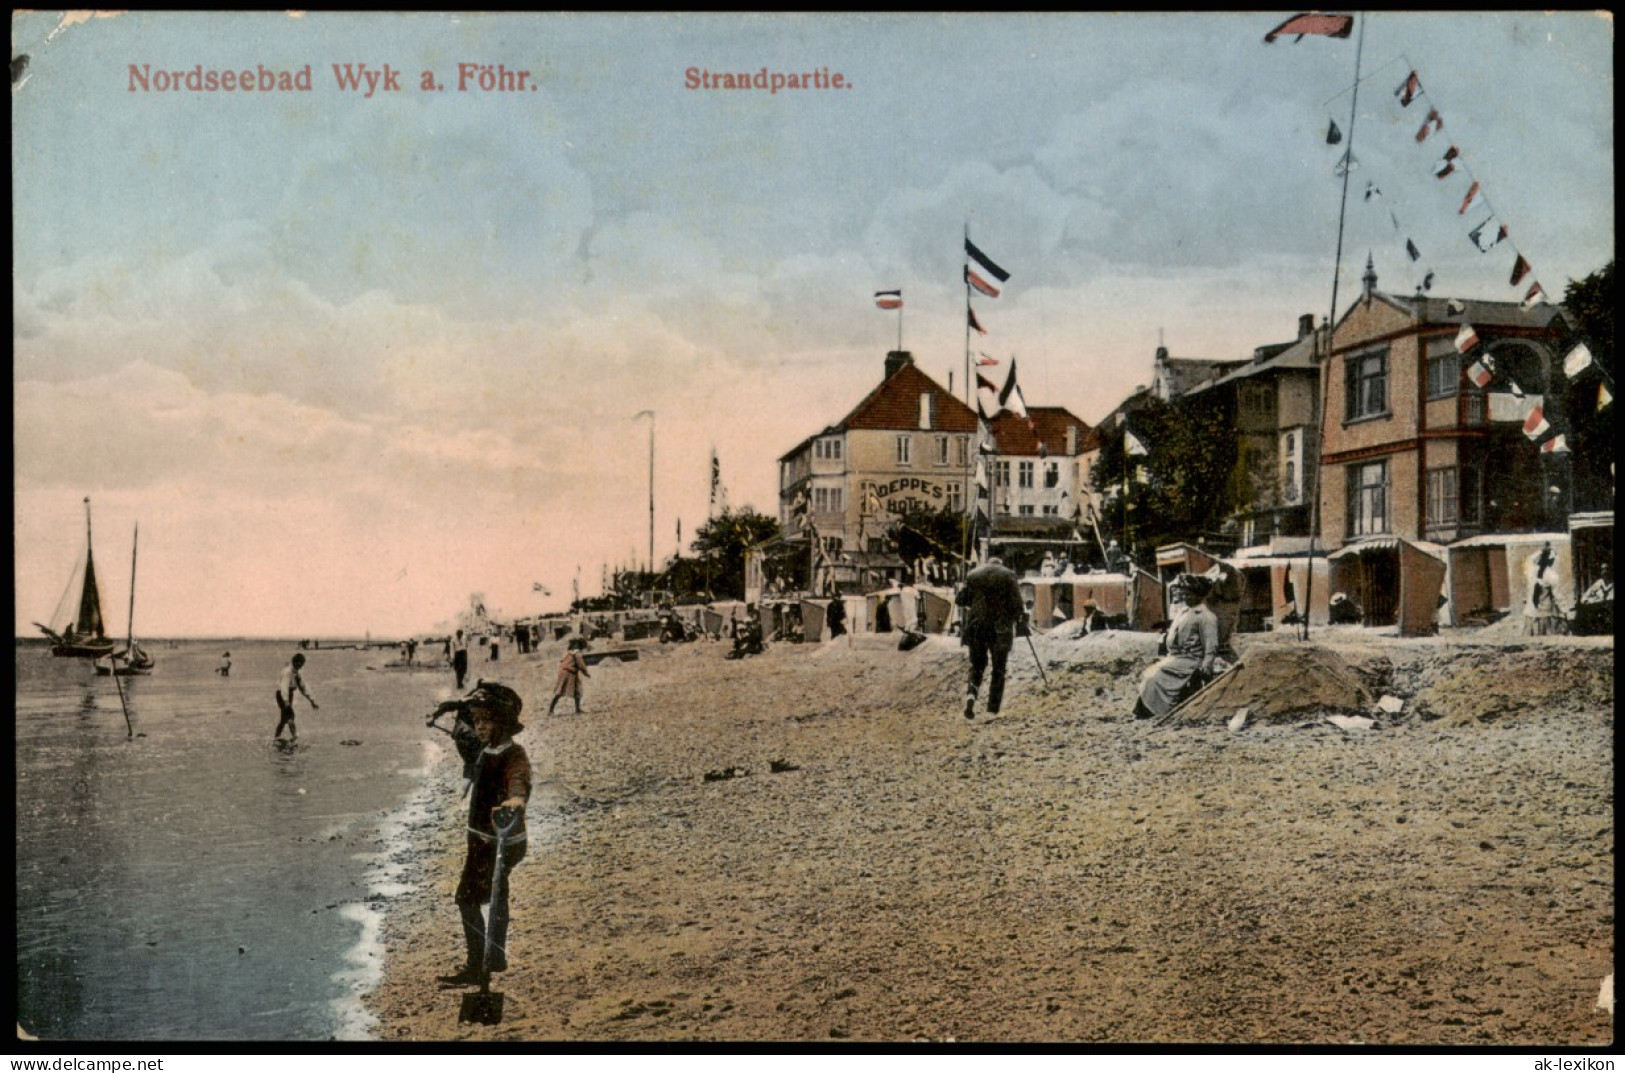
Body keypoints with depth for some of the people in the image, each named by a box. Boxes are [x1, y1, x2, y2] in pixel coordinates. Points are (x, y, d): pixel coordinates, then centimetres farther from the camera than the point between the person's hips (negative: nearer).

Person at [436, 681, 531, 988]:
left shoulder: (513, 755, -25)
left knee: (467, 899, -7)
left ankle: (476, 968, 0)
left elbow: (519, 782, -49)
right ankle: (496, 957, 38)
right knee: (496, 896, 22)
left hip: (498, 843, -10)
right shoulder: (488, 750, 2)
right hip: (486, 839, 10)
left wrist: (515, 802, -70)